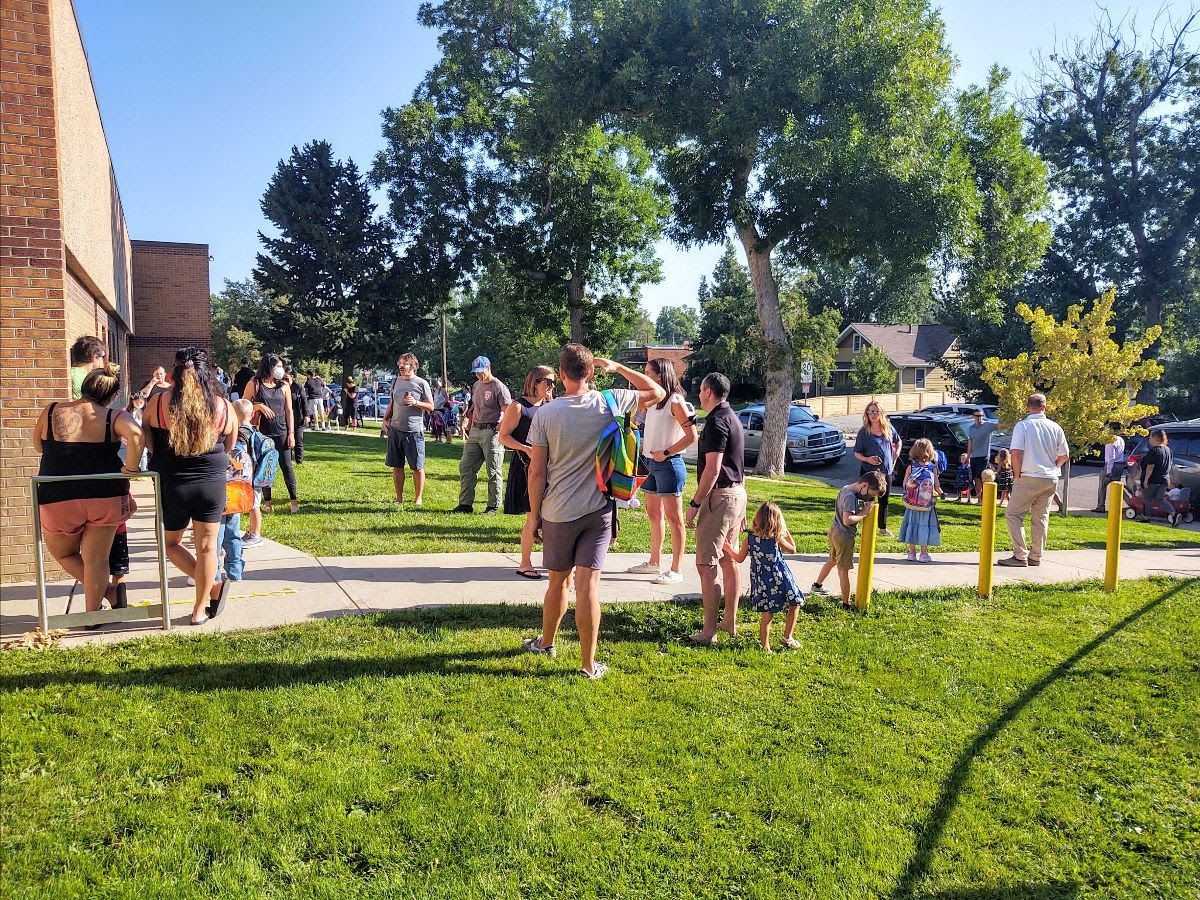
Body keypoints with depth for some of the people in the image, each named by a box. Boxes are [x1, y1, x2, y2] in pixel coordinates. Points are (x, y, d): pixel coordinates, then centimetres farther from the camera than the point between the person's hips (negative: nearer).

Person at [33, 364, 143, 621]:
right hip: (106, 496, -1)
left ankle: (107, 591, 15)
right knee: (96, 559, 11)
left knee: (62, 552, 25)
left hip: (58, 498, 1)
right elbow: (135, 434, -24)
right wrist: (131, 468, -13)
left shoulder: (51, 412, 5)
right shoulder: (114, 417, -3)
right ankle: (92, 616, 16)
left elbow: (38, 446, 19)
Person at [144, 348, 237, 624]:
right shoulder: (223, 407, -4)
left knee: (170, 543, 21)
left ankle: (213, 586, 13)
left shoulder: (159, 402, -7)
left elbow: (147, 440, 4)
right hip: (211, 485, 1)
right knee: (206, 547, 9)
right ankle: (200, 610, 17)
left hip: (170, 485, -1)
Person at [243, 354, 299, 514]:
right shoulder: (254, 384, 0)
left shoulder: (283, 387, 7)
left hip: (281, 432, 1)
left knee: (287, 465, -1)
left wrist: (291, 433, 2)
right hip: (262, 433, -1)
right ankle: (267, 501, 14)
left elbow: (289, 411, 7)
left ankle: (294, 499, 6)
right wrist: (260, 406, -16)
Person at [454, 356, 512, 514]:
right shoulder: (476, 385, 15)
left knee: (493, 471, -1)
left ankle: (494, 506, 7)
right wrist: (468, 425, 18)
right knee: (465, 467, 7)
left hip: (491, 432, -8)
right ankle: (465, 503, 14)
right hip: (475, 431, 8)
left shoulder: (499, 387, -9)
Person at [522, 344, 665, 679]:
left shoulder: (545, 413, -9)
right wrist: (617, 368, 10)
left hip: (557, 513, 0)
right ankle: (588, 664, 6)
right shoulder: (609, 403, -7)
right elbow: (657, 392, 9)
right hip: (598, 511, 0)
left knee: (557, 581, 17)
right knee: (588, 584, 1)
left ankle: (546, 642, 39)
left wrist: (534, 515, 4)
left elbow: (537, 472, -7)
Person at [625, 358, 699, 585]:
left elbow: (691, 436, -17)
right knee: (653, 514, 16)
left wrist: (665, 453, -16)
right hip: (651, 463, 9)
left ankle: (676, 570, 1)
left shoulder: (674, 401, -12)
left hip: (668, 464, -9)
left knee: (673, 517, -4)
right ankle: (654, 563, 27)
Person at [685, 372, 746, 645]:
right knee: (728, 560, 15)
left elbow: (713, 469, -22)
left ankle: (708, 632, -6)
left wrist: (695, 504, -18)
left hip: (720, 496, -11)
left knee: (706, 564, -8)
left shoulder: (717, 421, -15)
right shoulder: (733, 418, 16)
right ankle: (730, 622, 23)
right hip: (737, 492, 11)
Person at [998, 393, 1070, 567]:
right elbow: (1064, 456, 8)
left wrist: (1017, 474, -6)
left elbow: (1016, 452, -17)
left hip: (1029, 478, -5)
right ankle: (1036, 557, 16)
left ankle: (1020, 556, -6)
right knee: (1041, 518, 12)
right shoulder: (1055, 427, 6)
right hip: (1051, 479, 6)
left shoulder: (1022, 425, -8)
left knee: (1013, 515, 0)